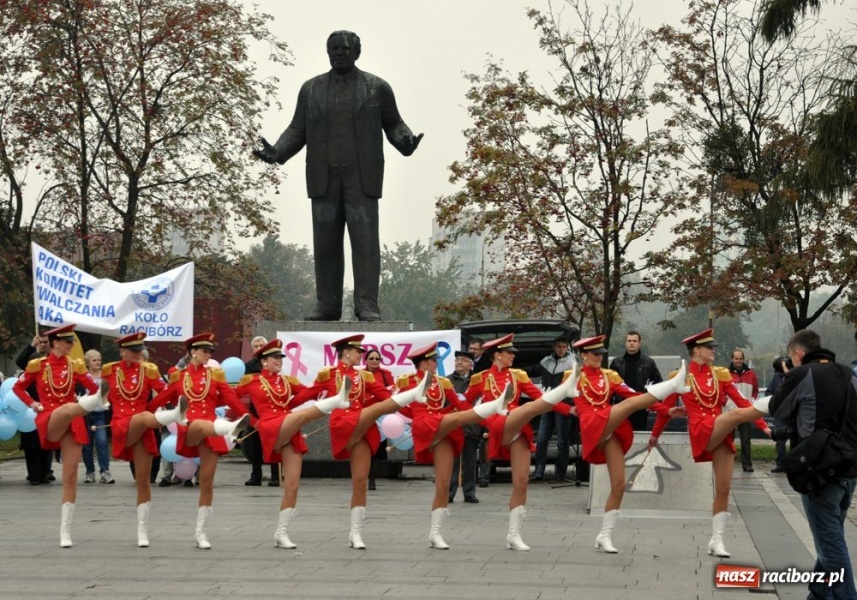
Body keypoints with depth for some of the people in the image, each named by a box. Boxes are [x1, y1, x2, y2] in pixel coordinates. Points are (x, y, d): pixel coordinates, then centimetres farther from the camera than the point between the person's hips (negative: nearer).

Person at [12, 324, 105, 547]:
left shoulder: (75, 366, 6)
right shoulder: (37, 365, 2)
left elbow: (94, 389, 7)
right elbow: (17, 387, 12)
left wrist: (82, 402, 0)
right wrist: (33, 404, 1)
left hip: (72, 425, 2)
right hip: (49, 421, -2)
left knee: (70, 477, -2)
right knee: (67, 408, -38)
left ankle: (65, 531, 2)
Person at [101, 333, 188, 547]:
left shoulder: (148, 371, 5)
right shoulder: (109, 371, 5)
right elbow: (104, 397, 19)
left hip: (142, 431, 2)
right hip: (122, 427, -2)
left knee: (143, 480, 0)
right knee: (145, 416, -35)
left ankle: (143, 532, 4)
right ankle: (176, 415, -68)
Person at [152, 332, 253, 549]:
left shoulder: (215, 375, 10)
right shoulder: (178, 376, 10)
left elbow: (232, 399, 4)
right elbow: (159, 400, 12)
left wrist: (254, 421, -4)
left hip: (209, 432, 2)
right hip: (188, 430, -2)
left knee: (207, 482, -1)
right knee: (201, 424, -39)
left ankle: (201, 533, 5)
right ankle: (230, 428, -74)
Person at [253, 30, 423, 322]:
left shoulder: (377, 87, 4)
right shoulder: (311, 89, 10)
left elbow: (393, 124, 6)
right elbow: (298, 130, 10)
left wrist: (406, 142, -16)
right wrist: (276, 152, -7)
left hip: (361, 176, -2)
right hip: (324, 177, 2)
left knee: (365, 240, -9)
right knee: (326, 242, 2)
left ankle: (367, 306, -10)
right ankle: (327, 306, 6)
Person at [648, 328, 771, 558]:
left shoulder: (719, 374, 11)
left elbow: (740, 400, 8)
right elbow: (665, 407, 11)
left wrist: (762, 425, 0)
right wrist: (655, 434, 19)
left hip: (720, 435, 4)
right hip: (702, 433, -4)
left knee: (724, 488, 2)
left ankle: (716, 540, 8)